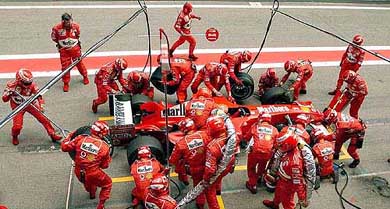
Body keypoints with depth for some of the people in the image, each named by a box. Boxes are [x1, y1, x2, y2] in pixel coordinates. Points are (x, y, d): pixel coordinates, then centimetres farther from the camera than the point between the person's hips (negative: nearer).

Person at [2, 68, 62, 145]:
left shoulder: (31, 85, -13)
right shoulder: (12, 85, -18)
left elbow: (38, 95, -7)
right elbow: (4, 99, -13)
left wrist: (41, 106, -19)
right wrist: (9, 93, -33)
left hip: (29, 104, 2)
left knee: (43, 118, -10)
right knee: (17, 126, -14)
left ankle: (52, 134, 1)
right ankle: (14, 137, 21)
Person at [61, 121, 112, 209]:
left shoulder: (80, 138, -11)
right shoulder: (104, 147, -13)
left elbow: (64, 147, -1)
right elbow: (105, 165, -2)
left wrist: (69, 136, 15)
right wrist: (108, 158, 18)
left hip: (78, 173, 4)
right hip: (93, 175, -4)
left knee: (88, 179, 39)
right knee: (108, 183, 24)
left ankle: (92, 193, 66)